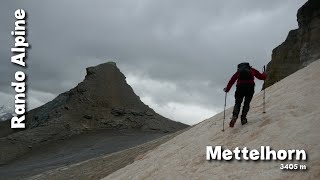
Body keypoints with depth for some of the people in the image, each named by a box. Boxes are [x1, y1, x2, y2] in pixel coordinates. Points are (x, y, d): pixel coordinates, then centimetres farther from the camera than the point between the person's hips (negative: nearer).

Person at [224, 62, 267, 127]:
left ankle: (235, 116, -17)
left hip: (240, 87, 0)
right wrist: (264, 73, 45)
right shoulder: (252, 70, 23)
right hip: (250, 87, 0)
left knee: (238, 103, 7)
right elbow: (262, 77, 22)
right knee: (246, 103, 14)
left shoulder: (239, 71, 24)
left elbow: (232, 80, 14)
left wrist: (227, 89, 22)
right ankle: (243, 118, 1)